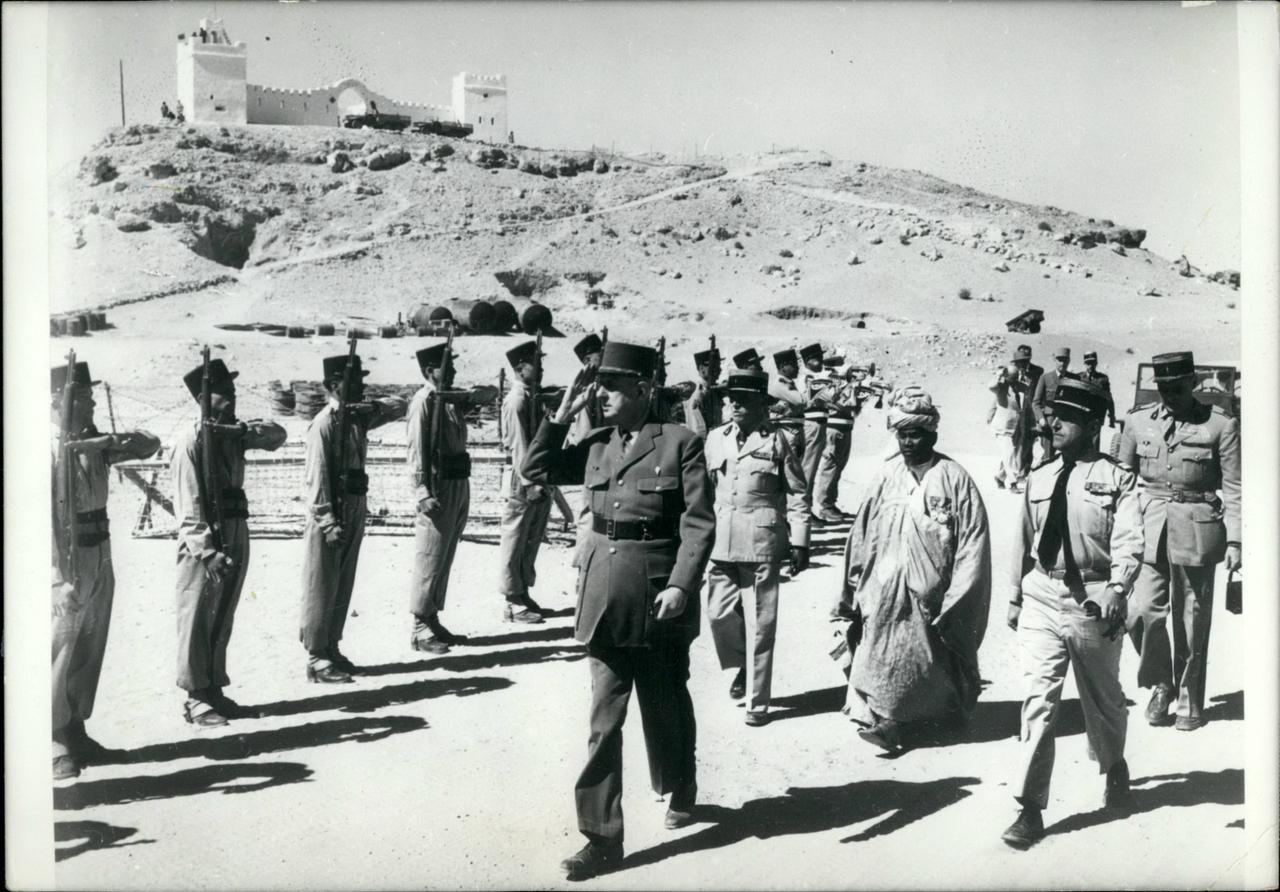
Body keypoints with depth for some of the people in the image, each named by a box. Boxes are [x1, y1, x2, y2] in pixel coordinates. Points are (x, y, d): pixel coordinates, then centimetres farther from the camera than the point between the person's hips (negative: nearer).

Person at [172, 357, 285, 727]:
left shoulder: (234, 432, 10)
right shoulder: (191, 439, -12)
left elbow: (277, 435, 1)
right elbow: (189, 504, -17)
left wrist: (241, 428, -17)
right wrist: (207, 551, -24)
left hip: (237, 536, 7)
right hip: (203, 543, -7)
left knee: (222, 620, 15)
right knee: (196, 621, 0)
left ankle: (214, 689, 25)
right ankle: (196, 698, 9)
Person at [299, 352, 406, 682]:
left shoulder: (358, 417, 9)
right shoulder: (324, 423, -14)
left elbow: (399, 405, 15)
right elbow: (317, 477, -18)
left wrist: (372, 406, -5)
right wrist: (328, 522, -22)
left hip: (355, 512, 8)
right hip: (330, 515, -8)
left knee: (342, 587, 15)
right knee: (321, 590, 0)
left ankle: (332, 649, 25)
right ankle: (317, 659, 6)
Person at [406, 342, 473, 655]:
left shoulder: (452, 399, 13)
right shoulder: (423, 401, -12)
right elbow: (417, 452, -16)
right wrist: (423, 494, -22)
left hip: (459, 486, 9)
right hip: (438, 489, -8)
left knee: (445, 559, 15)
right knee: (429, 561, -2)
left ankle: (433, 622, 25)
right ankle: (420, 629, 6)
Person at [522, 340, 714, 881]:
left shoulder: (680, 443, -8)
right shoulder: (596, 446, 6)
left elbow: (700, 525, -10)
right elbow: (535, 471, 10)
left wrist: (680, 585, -20)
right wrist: (562, 415, 0)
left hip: (659, 597, -4)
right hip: (604, 597, 4)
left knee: (666, 707, 16)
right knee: (603, 719, 3)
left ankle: (681, 790, 43)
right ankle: (602, 837, 10)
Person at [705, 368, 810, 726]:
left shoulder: (775, 441, -2)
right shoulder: (715, 439, 9)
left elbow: (796, 494, 0)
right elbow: (703, 489, 15)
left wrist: (799, 542, -2)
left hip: (761, 543, -4)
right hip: (720, 542, 4)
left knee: (759, 623, 1)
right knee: (719, 613, 5)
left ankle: (758, 701, 11)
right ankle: (742, 665, 35)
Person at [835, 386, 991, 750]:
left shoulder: (953, 478, -6)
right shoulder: (885, 477, 4)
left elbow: (973, 543, -7)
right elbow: (861, 537, 7)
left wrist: (955, 601, -10)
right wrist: (852, 594, 6)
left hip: (932, 594, -2)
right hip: (883, 594, 2)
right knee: (883, 660, -2)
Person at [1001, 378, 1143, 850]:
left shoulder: (1117, 479, -4)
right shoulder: (1039, 478, 7)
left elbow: (1128, 541, -15)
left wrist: (1117, 590, -30)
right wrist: (1015, 597, 15)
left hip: (1094, 601, -2)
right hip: (1042, 599, 2)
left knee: (1103, 699, 18)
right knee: (1038, 701, -5)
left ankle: (1114, 768, 48)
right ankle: (1030, 810, 0)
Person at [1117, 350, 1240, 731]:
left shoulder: (1220, 425, -3)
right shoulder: (1138, 421, 4)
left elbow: (1234, 488, -1)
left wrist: (1234, 539, -6)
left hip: (1196, 529, -1)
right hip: (1148, 527, 2)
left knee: (1192, 620, 7)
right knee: (1144, 611, -9)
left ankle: (1190, 698, 23)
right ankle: (1160, 682, 15)